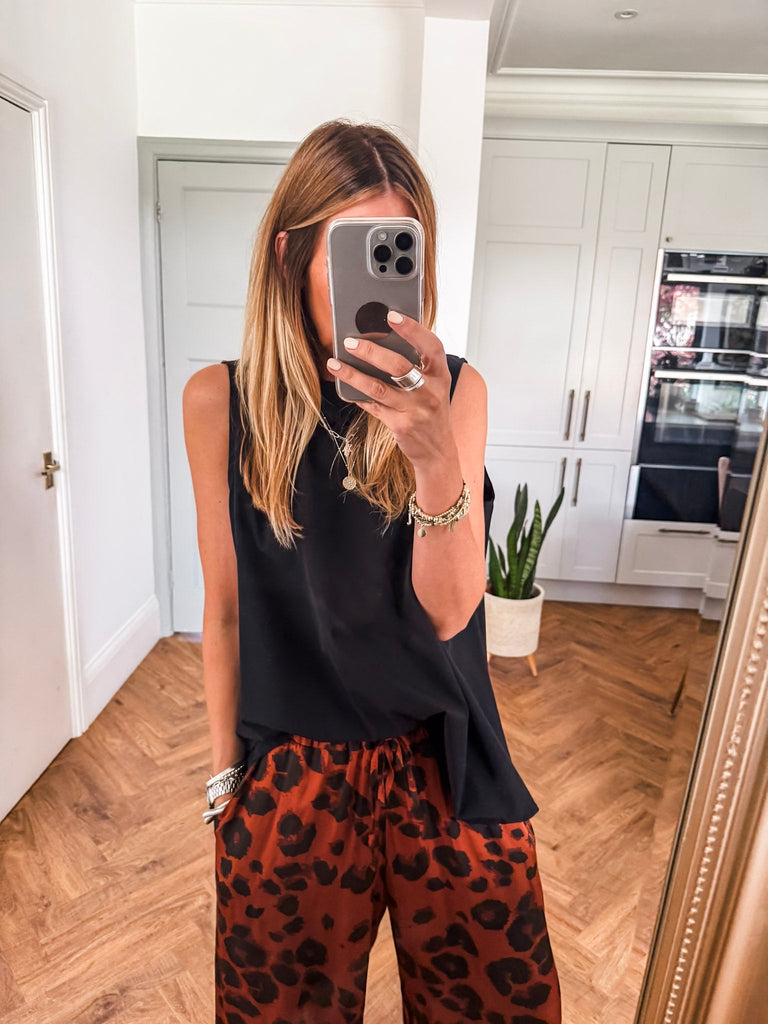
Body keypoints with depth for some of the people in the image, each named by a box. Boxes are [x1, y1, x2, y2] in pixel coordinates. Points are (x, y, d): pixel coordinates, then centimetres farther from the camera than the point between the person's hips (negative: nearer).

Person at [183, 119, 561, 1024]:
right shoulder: (221, 400, -10)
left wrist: (436, 454, -33)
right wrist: (226, 771, 6)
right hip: (290, 769, 0)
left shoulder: (454, 390, -9)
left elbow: (449, 610, -16)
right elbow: (225, 607, -2)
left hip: (442, 761, 1)